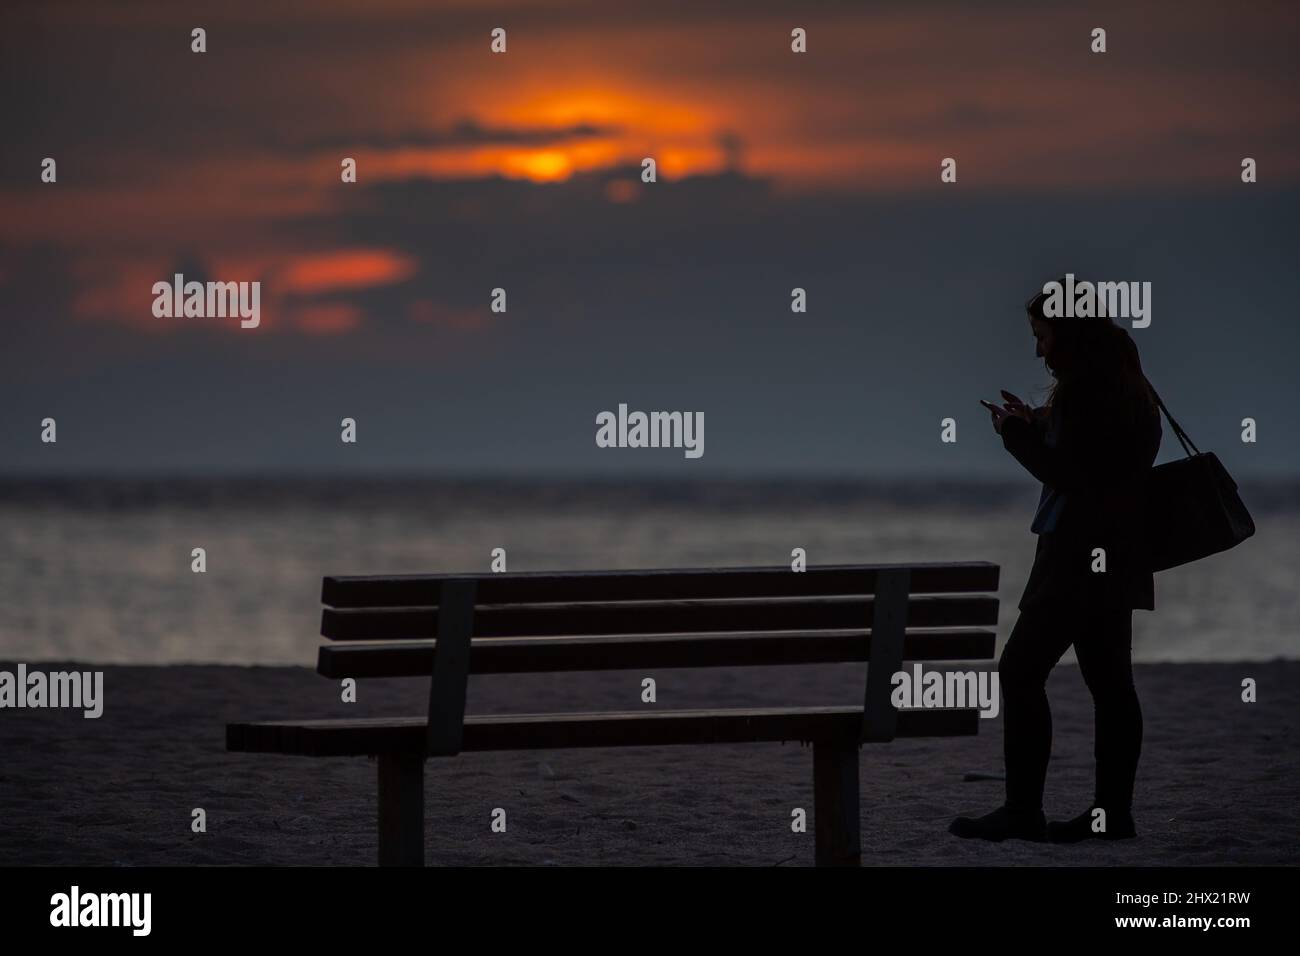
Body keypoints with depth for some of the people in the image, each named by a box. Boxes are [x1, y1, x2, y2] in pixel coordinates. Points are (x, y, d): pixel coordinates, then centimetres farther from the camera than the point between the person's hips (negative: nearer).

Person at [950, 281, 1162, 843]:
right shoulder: (1123, 387, 15)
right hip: (1113, 560, 11)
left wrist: (1017, 434, -8)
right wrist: (1035, 428, 15)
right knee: (1109, 682, 9)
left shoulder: (1086, 391, -16)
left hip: (1079, 559, -11)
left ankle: (1022, 811, -11)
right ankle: (1113, 811, 10)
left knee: (1020, 671, -9)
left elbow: (1071, 475, -18)